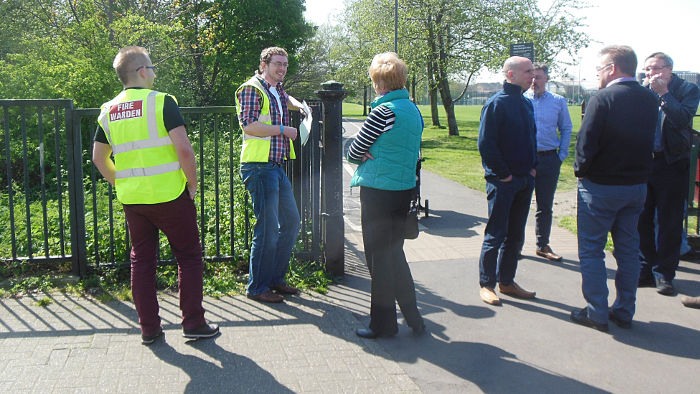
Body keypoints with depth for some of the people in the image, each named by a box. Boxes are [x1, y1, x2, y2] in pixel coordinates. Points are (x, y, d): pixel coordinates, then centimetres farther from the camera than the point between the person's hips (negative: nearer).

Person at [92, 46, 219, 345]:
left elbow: (98, 158, 13)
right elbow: (183, 148, -17)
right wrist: (193, 183, -5)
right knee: (188, 256, 8)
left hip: (131, 198, 5)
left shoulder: (109, 111, 8)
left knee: (142, 260, 13)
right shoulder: (161, 101, -10)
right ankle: (193, 323, 10)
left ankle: (149, 328, 17)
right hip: (169, 195, -5)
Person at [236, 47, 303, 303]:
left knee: (291, 222, 13)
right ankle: (257, 287, 4)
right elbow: (248, 125, -19)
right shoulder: (251, 89, -7)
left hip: (276, 166, 10)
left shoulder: (278, 92, 19)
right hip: (259, 166, -10)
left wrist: (298, 105, 24)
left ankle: (275, 279, 23)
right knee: (268, 229, -8)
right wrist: (283, 130, -12)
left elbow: (287, 100, 45)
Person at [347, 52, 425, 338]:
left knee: (379, 256, 4)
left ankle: (383, 323, 15)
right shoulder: (413, 110, 9)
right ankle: (412, 317, 25)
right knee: (394, 253, 19)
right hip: (404, 189, 8)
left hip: (378, 192, -8)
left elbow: (354, 151, -13)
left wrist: (364, 155, 6)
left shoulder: (383, 111, -17)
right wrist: (372, 156, 4)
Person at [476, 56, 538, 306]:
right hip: (502, 182, -8)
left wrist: (533, 167, 8)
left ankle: (506, 281, 24)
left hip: (525, 181, 8)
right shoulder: (496, 104, -12)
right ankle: (487, 284, 10)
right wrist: (503, 173, -16)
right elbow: (486, 144, -17)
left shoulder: (527, 104, 12)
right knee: (496, 234, -1)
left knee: (515, 235, 13)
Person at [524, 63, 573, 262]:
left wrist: (561, 156, 3)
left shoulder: (558, 101, 7)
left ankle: (543, 246, 20)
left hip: (549, 159, 2)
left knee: (545, 205, 9)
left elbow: (566, 130, 12)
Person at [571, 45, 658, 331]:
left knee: (591, 250, 5)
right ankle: (624, 312, 22)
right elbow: (649, 141, 9)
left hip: (600, 187, -6)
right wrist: (636, 172, 13)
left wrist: (581, 170, -4)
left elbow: (586, 144, -19)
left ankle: (597, 313, 8)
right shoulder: (649, 100, 3)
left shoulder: (603, 99, -17)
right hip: (637, 185, 6)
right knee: (629, 249, 14)